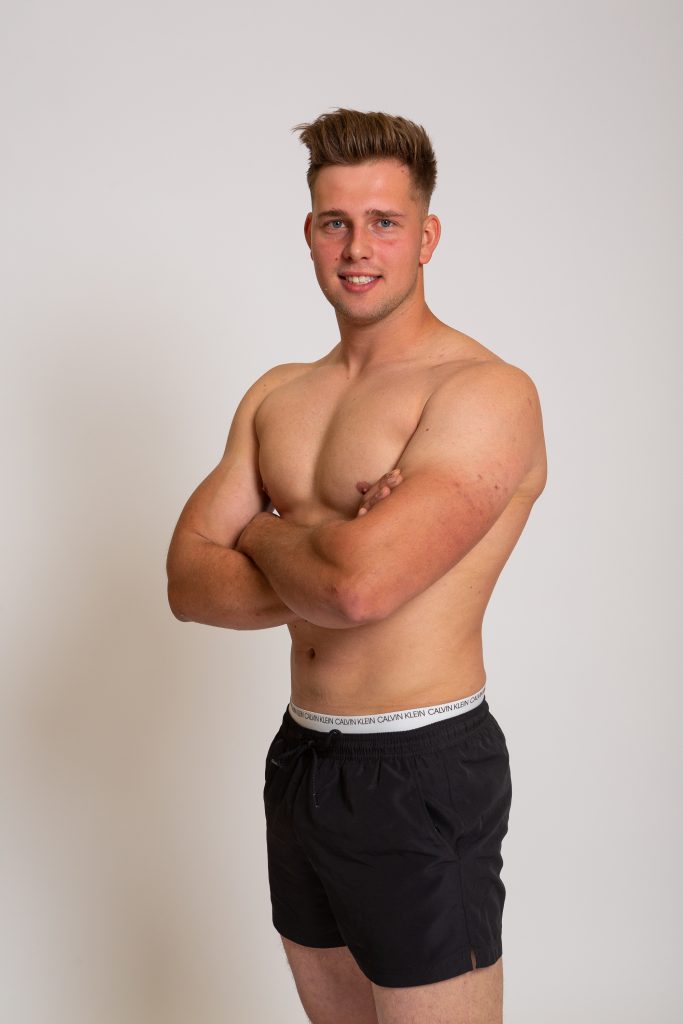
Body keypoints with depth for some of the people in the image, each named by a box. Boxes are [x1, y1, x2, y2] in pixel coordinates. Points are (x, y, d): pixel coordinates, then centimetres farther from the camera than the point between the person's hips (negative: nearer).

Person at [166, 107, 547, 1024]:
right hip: (301, 760, 7)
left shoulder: (485, 392, -15)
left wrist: (262, 532, -7)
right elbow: (189, 583, 1)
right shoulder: (277, 395, 9)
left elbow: (358, 582, -27)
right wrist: (321, 564, -16)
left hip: (423, 775, -7)